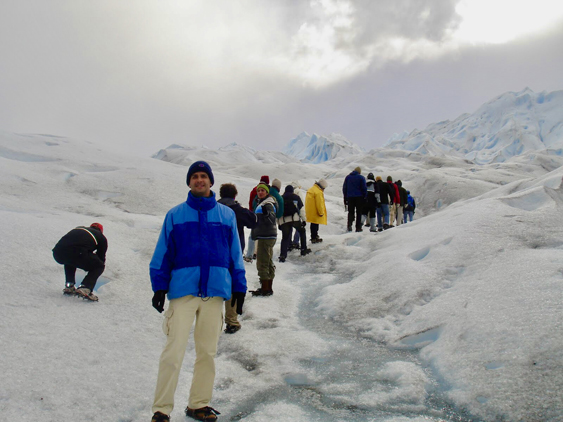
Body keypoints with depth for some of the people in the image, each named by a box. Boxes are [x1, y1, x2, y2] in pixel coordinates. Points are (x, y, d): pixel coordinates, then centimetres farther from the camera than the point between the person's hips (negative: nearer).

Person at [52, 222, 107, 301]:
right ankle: (84, 289, -5)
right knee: (99, 266, 16)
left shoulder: (78, 228, 37)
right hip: (76, 254, -6)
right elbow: (101, 256, 28)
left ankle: (69, 286, 30)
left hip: (57, 253, 6)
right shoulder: (101, 237, 24)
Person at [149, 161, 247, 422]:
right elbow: (163, 254, 6)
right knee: (173, 351, -4)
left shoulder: (227, 215, 9)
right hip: (183, 291, -2)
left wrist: (239, 288, 9)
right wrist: (159, 287, -2)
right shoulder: (175, 215, 5)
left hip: (215, 292, 2)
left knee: (207, 352, 10)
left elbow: (235, 254, 12)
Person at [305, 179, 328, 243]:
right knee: (315, 225, -1)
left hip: (310, 211, 9)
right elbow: (319, 204, -21)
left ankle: (314, 236, 28)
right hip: (315, 212, -9)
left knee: (313, 225, 18)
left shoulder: (311, 189, 12)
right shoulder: (318, 192, -20)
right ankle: (314, 238, 5)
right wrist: (321, 213, -13)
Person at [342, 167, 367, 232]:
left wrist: (345, 198, 14)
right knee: (359, 213, 5)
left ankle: (349, 224, -14)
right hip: (359, 197, -3)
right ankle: (358, 227, 3)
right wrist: (365, 197, 4)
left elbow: (344, 188, 11)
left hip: (350, 197, 3)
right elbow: (364, 188, -4)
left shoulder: (348, 177, 9)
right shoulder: (361, 177, -2)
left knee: (351, 212, 8)